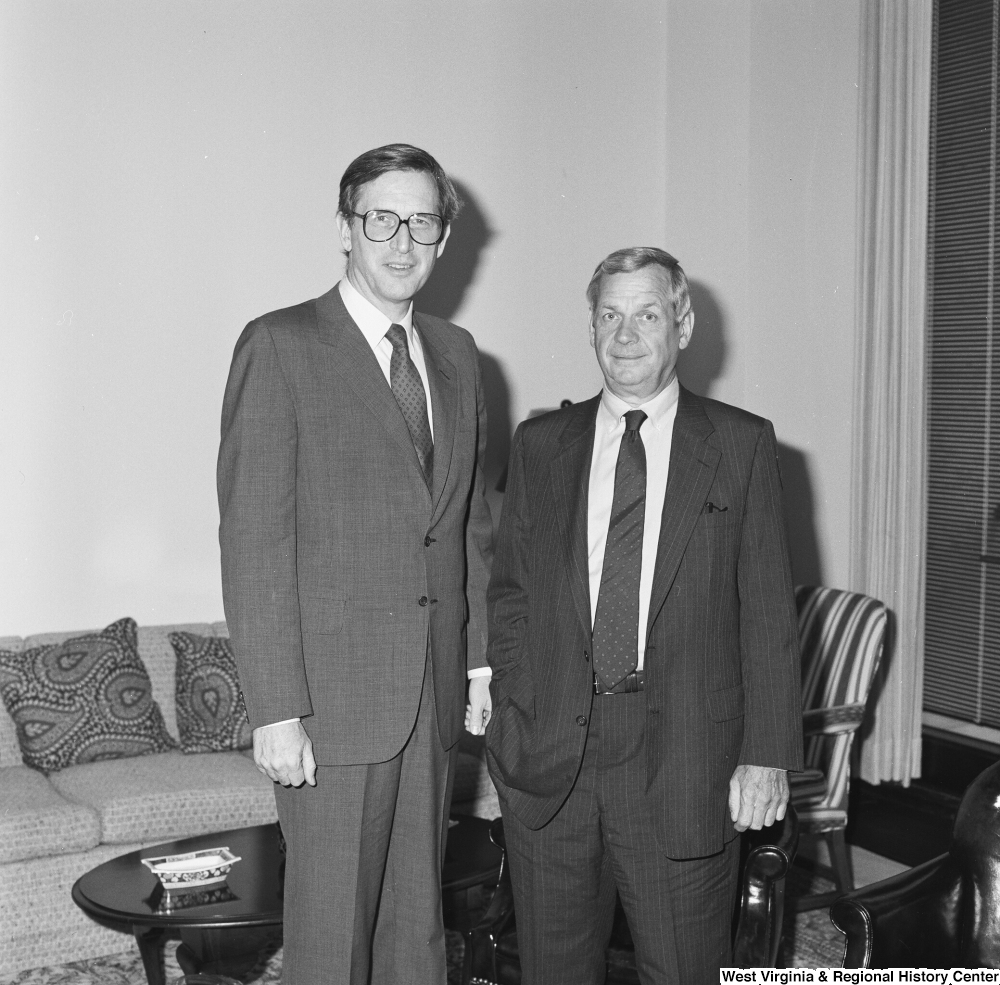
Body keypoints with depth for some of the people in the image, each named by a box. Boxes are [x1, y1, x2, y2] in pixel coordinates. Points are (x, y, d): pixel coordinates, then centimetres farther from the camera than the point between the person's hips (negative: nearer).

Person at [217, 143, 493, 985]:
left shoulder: (458, 355, 13)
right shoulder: (281, 347, -6)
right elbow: (253, 537, -12)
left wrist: (482, 655, 9)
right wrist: (275, 708, -16)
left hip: (437, 693, 6)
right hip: (334, 695, -5)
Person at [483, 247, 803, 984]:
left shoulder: (742, 446, 1)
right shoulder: (540, 445, 8)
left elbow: (768, 613, -1)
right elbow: (509, 592, 11)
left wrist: (768, 755, -6)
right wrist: (513, 714, 1)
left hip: (684, 757, -2)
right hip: (550, 751, 2)